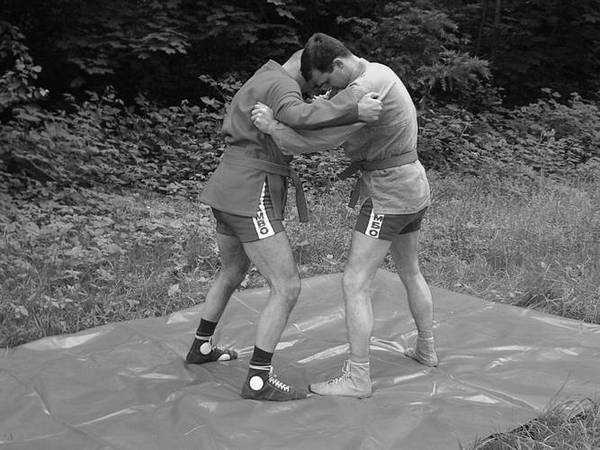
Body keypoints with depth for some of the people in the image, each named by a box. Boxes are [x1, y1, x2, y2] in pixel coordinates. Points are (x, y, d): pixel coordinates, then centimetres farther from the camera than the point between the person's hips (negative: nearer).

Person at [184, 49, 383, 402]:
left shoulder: (261, 85, 20)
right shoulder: (282, 86, -12)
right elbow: (299, 117, -36)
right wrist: (355, 110, -35)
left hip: (229, 194, 10)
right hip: (249, 200, -10)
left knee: (233, 272, 29)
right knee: (288, 288, -6)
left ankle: (202, 347, 42)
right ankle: (259, 380, -1)